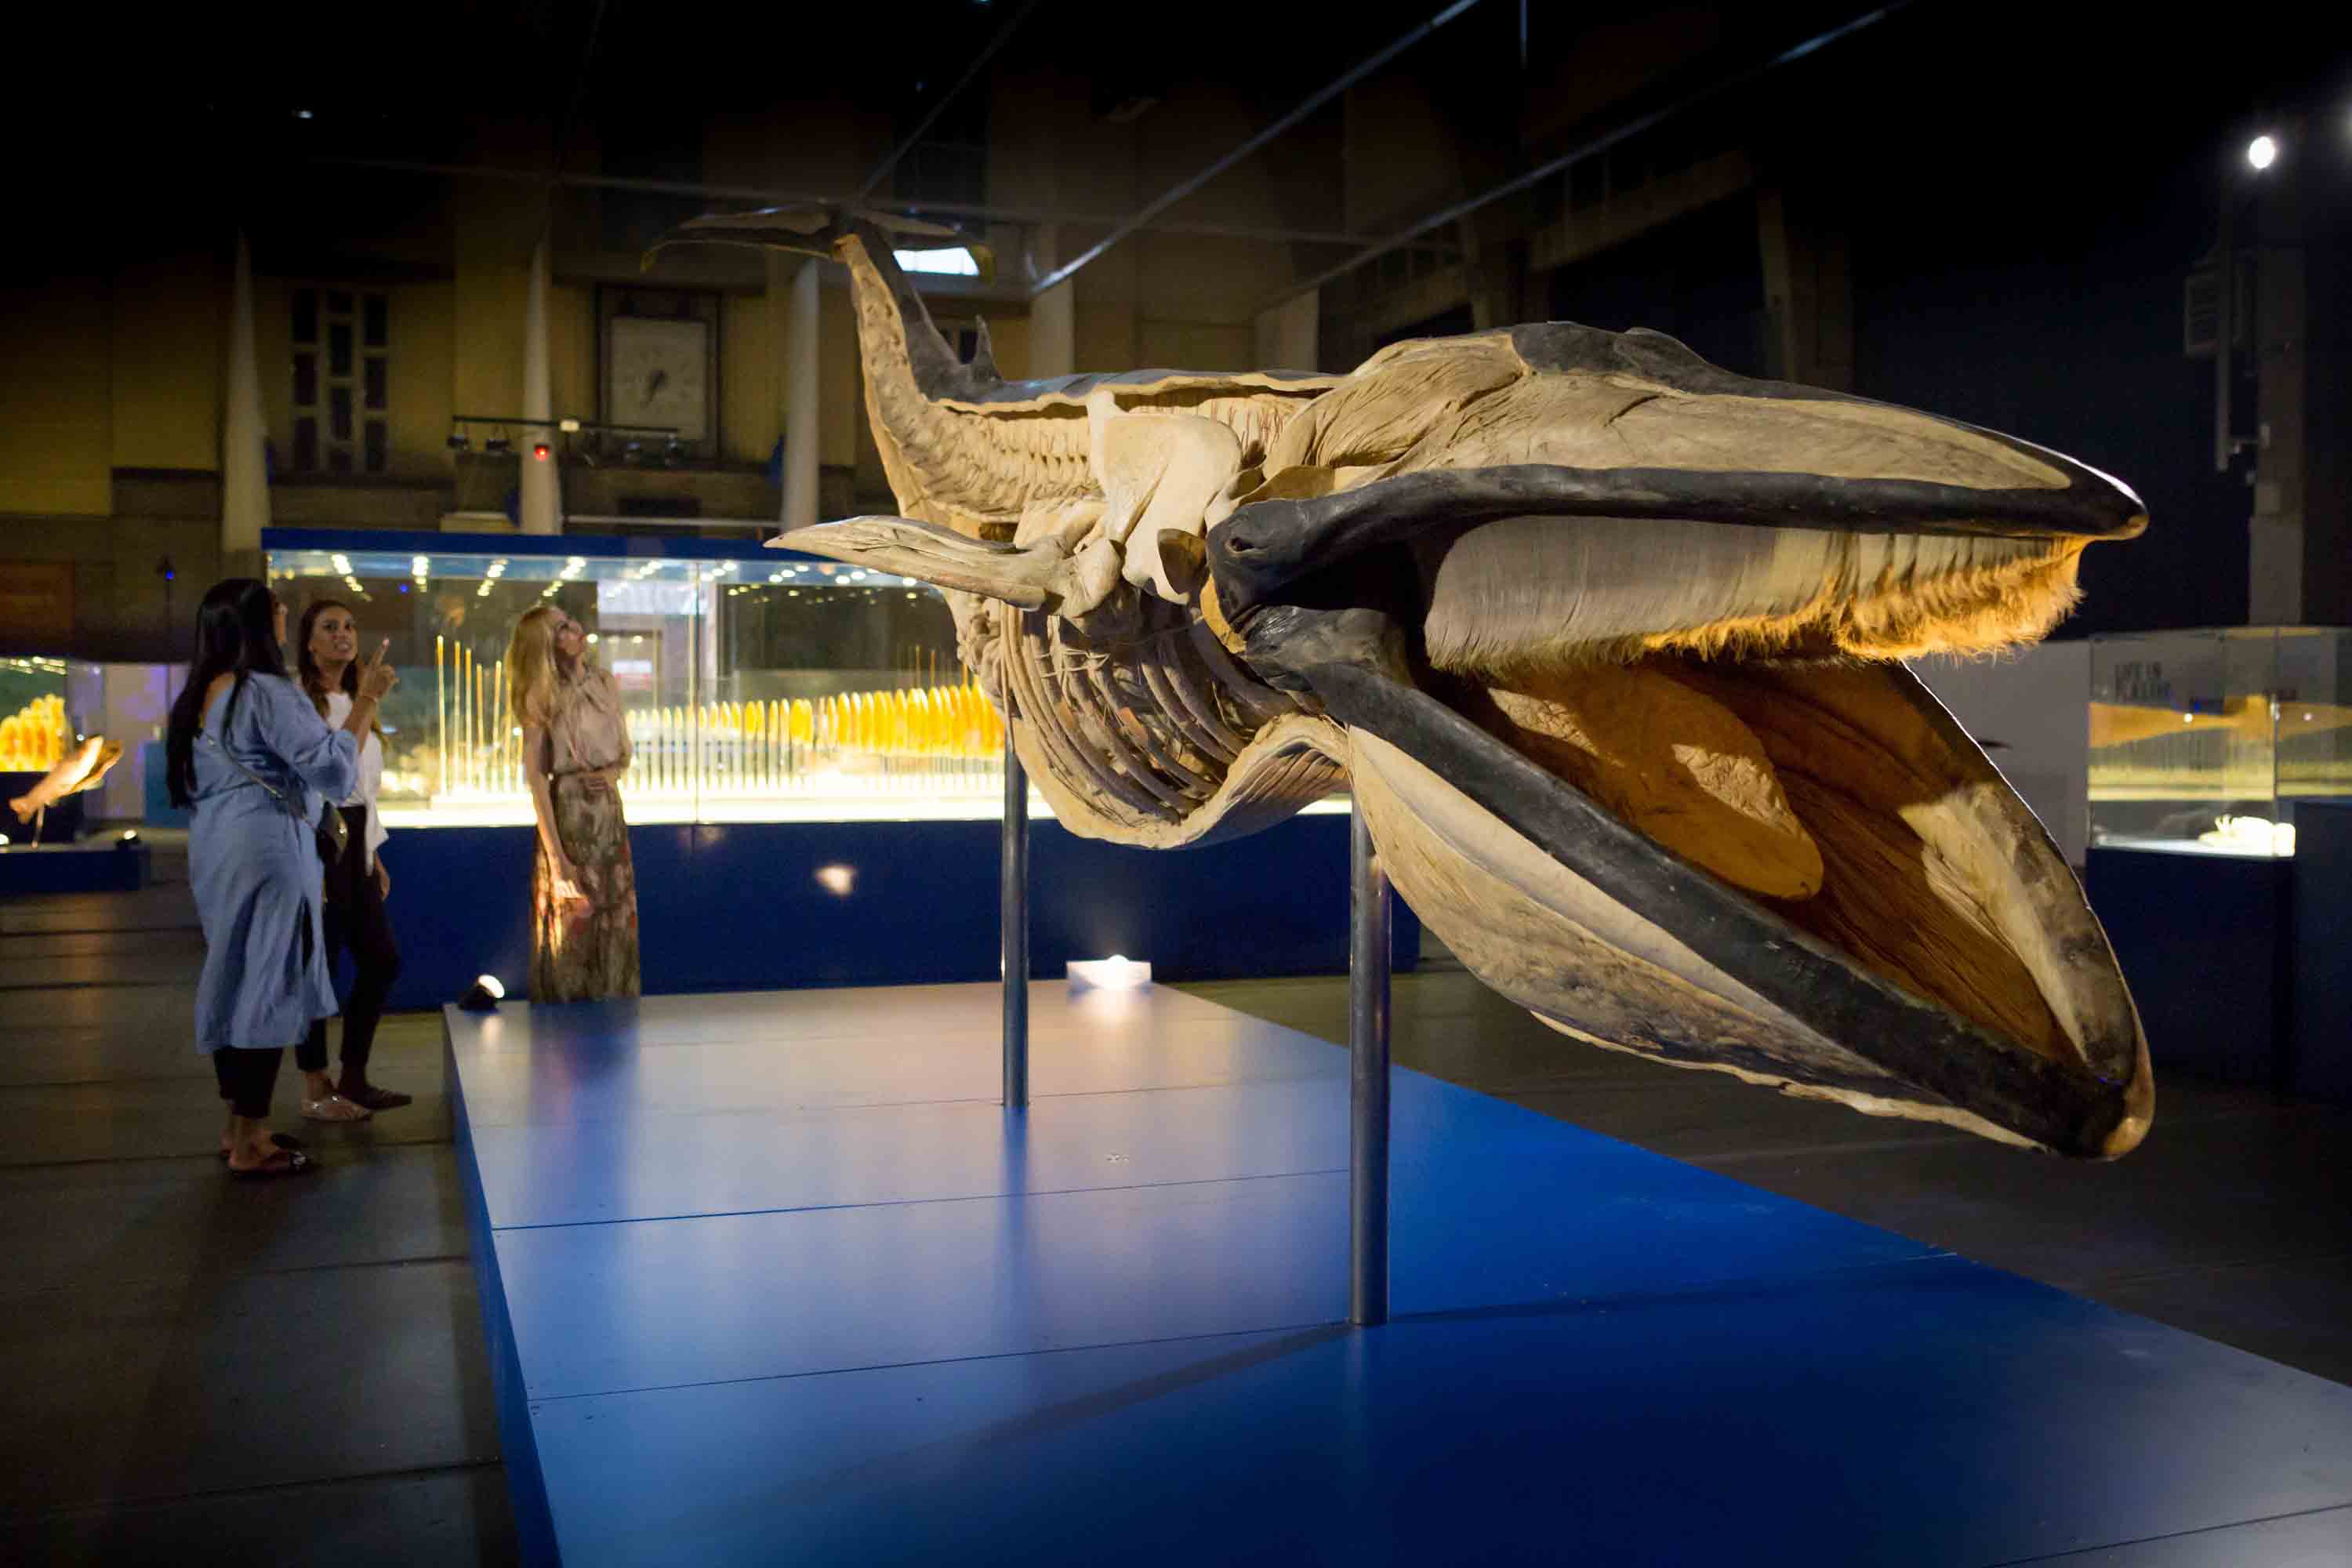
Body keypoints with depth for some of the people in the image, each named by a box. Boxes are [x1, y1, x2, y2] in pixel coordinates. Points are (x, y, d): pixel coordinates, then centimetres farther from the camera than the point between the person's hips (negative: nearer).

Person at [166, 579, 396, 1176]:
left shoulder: (198, 696, 11)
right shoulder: (265, 692, -16)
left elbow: (187, 785, 22)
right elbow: (334, 769, -21)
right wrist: (367, 700, -15)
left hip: (215, 855, 9)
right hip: (266, 856, -9)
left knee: (235, 985, 15)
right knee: (265, 990, -3)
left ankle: (237, 1125, 22)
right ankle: (250, 1144, 1)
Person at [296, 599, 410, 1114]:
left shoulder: (355, 704, 17)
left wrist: (374, 854, 18)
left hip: (356, 841, 8)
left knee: (382, 959, 7)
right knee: (319, 965, -2)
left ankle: (353, 1079, 18)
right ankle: (315, 1090, 8)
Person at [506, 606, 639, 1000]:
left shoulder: (604, 683, 7)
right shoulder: (543, 697, -8)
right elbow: (536, 778, -13)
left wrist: (613, 772, -8)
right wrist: (557, 859, -19)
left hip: (610, 810, 5)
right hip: (568, 811, -5)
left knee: (615, 926, 8)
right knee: (573, 928, 0)